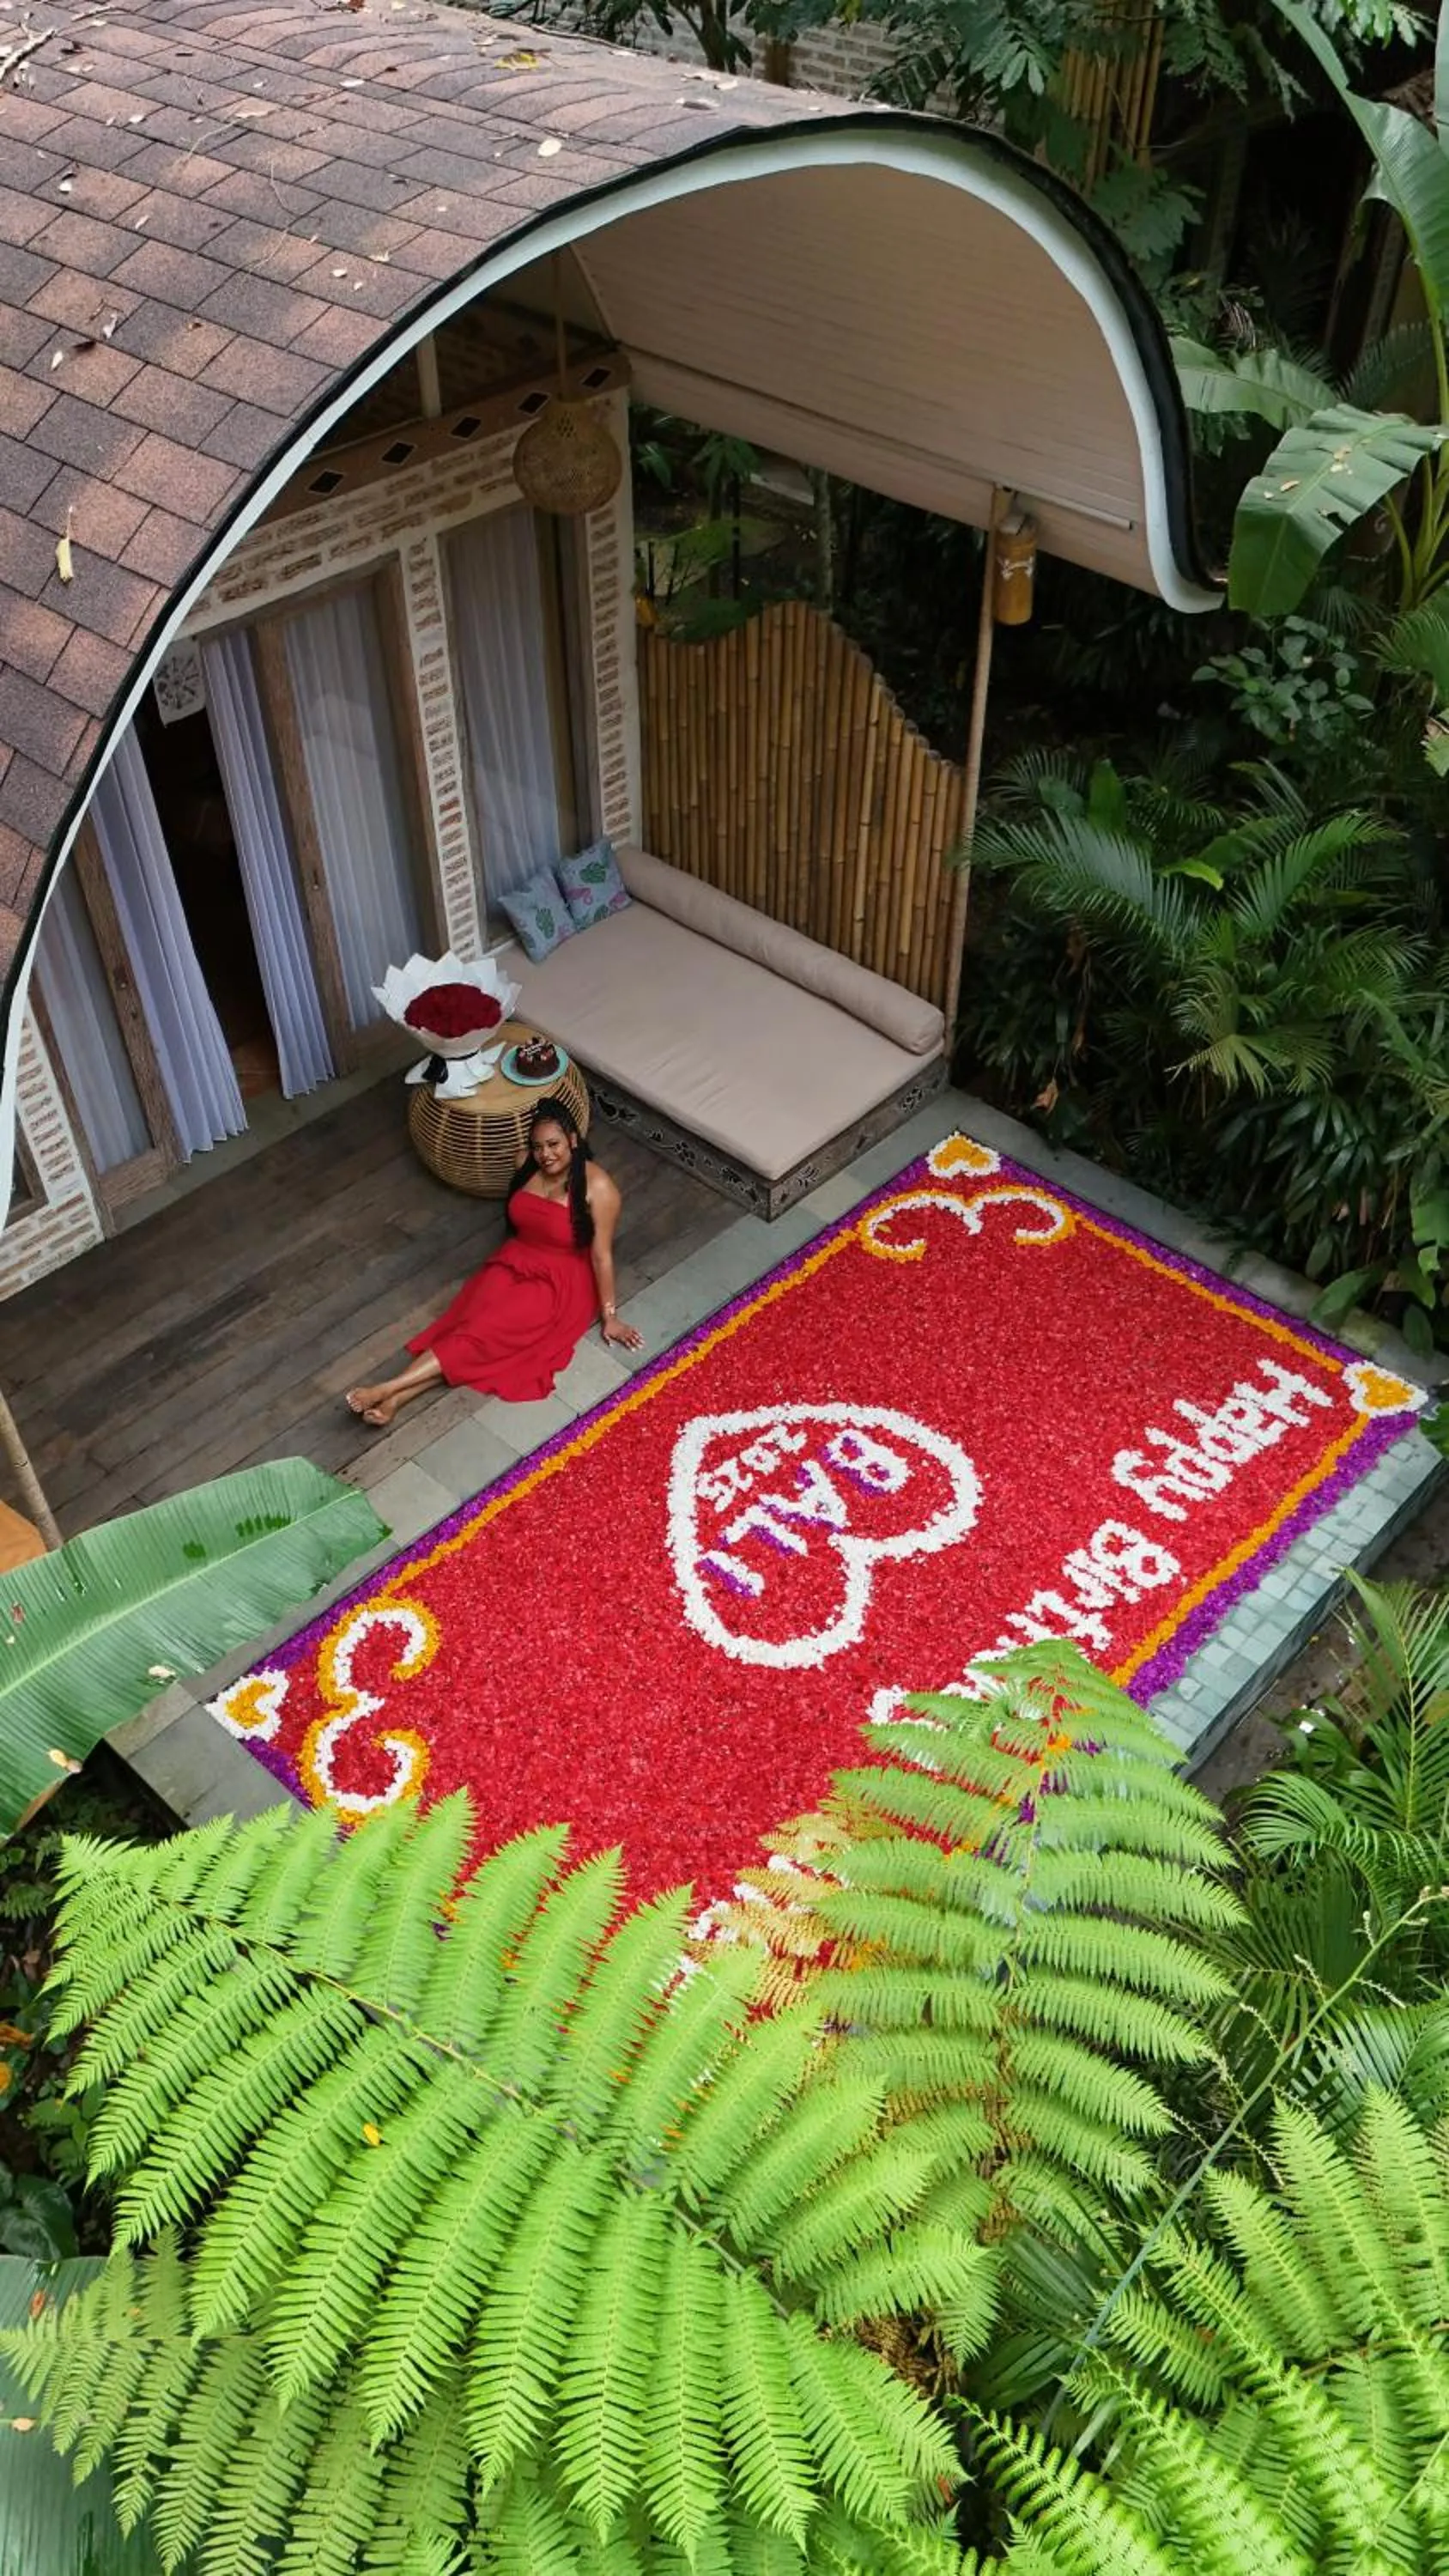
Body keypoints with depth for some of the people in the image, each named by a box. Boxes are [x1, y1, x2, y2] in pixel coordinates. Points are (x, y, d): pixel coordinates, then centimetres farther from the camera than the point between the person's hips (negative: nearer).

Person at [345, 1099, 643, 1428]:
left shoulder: (597, 1187, -21)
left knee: (487, 1330, -24)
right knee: (470, 1321, -21)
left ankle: (390, 1388, -32)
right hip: (516, 1261, 5)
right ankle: (396, 1398, -35)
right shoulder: (527, 1163, -4)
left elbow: (601, 1254, -16)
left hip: (560, 1281, -5)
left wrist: (609, 1315, -11)